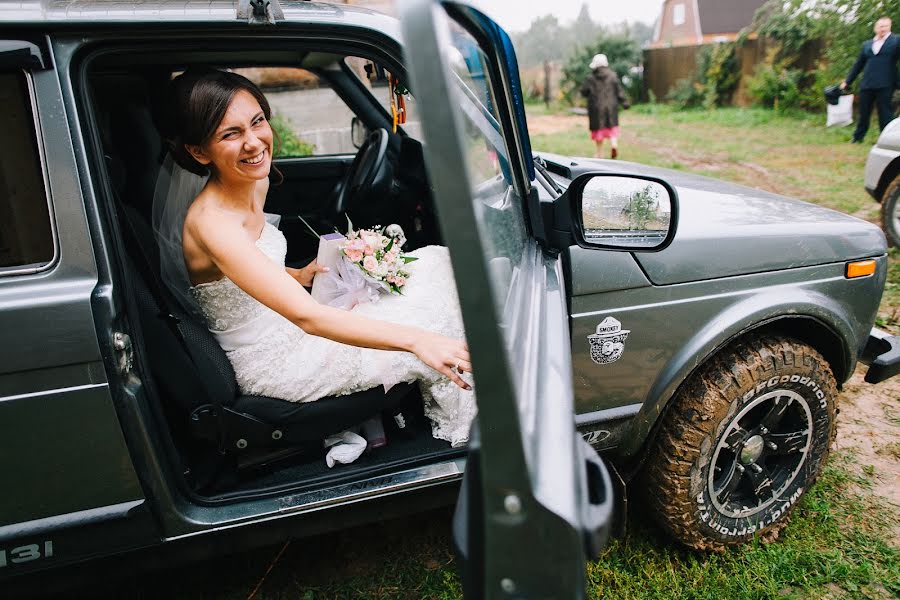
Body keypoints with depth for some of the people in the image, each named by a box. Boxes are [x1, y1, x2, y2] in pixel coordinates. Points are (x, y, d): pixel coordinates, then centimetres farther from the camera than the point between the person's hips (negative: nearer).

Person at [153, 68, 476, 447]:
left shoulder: (255, 185, -2)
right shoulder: (211, 223, -30)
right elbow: (306, 317, -38)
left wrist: (299, 276, -3)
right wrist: (415, 340, -45)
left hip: (282, 330, 8)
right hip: (269, 362, -8)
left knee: (433, 263, -1)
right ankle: (460, 434, 11)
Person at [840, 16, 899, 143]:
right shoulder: (867, 44, 15)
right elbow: (858, 65, 19)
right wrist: (847, 81, 17)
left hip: (885, 85, -4)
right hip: (867, 85, 4)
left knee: (885, 113, -2)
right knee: (864, 113, 11)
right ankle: (858, 137, 23)